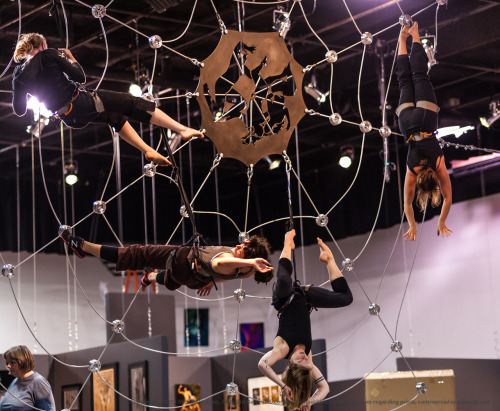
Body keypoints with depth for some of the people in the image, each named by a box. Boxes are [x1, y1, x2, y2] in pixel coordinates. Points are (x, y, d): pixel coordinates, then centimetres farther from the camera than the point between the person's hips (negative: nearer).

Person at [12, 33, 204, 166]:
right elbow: (80, 77, -6)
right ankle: (183, 130, 1)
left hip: (70, 119, 6)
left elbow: (19, 110, 10)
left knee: (116, 116, 30)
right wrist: (71, 58, 13)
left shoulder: (19, 75, 4)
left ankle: (148, 150, 29)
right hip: (81, 102, -6)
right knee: (132, 103, 4)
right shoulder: (48, 55, -9)